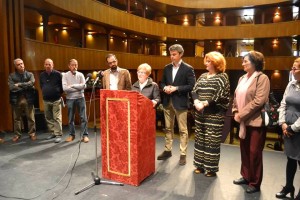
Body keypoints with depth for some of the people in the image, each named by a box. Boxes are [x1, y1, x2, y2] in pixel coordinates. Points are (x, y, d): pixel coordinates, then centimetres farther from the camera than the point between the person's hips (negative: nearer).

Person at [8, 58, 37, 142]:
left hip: (28, 99, -1)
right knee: (16, 118, 10)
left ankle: (32, 133, 18)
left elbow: (31, 83, -16)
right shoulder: (11, 76, 3)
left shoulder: (30, 74, 3)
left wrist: (19, 85, -13)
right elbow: (11, 87, -12)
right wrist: (25, 86, -13)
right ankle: (17, 134, 23)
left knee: (31, 118, 5)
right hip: (16, 100, 1)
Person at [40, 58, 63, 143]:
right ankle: (52, 133, 23)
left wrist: (59, 94, 3)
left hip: (56, 100, -5)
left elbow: (62, 85, -2)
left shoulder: (58, 74, -7)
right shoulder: (42, 75, 7)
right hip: (46, 100, 5)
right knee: (48, 118, 11)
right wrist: (45, 93, 15)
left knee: (57, 118, -5)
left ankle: (58, 135, -1)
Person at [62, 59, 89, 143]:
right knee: (71, 118, 9)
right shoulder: (65, 75, -1)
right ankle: (72, 135, 22)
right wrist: (78, 88, -13)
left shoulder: (80, 75, 3)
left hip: (80, 98, 0)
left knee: (83, 117, -1)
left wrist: (72, 85, -11)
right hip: (70, 99, 0)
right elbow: (64, 88, -14)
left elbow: (83, 85, -11)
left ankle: (85, 135, 5)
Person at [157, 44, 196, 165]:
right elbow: (162, 82, 16)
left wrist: (176, 88, -19)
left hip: (180, 103, -5)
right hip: (167, 102, 5)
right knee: (168, 128, 15)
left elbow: (192, 86, -11)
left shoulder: (188, 69, -7)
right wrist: (165, 87, -7)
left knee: (183, 130, 3)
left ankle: (183, 154, 14)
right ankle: (167, 151, 28)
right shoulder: (167, 68, 9)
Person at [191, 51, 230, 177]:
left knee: (212, 140, -1)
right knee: (200, 138, 12)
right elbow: (194, 90, 6)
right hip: (200, 112, 6)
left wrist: (205, 103, -18)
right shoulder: (203, 76, 13)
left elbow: (221, 96, -15)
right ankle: (200, 164, 26)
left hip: (215, 113, -6)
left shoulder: (222, 77, -5)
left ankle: (211, 168, 13)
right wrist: (196, 101, -13)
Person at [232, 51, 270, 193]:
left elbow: (259, 101, -20)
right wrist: (236, 112, -1)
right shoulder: (242, 78, 11)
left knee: (254, 152, 3)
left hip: (256, 121, -7)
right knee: (244, 150, 17)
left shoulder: (262, 78, -12)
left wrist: (241, 114, -17)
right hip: (244, 121, 7)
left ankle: (255, 183, 19)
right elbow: (237, 97, 13)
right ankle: (246, 176, 34)